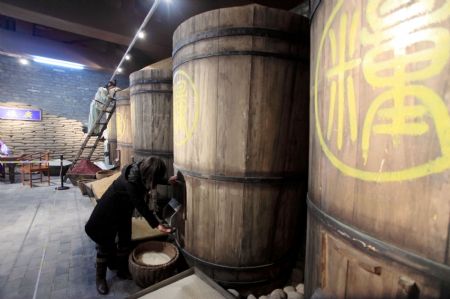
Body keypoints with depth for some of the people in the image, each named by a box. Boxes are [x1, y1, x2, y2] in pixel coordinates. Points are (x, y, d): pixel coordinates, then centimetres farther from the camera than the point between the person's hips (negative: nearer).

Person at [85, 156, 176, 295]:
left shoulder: (141, 171, -17)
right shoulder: (131, 182, -39)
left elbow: (155, 179, 6)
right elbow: (141, 206, -35)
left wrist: (168, 181, 7)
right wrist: (157, 224, -34)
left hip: (124, 210, 8)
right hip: (108, 212, -7)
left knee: (125, 241, 15)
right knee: (106, 244, 6)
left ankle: (122, 270, 34)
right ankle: (100, 277, 27)